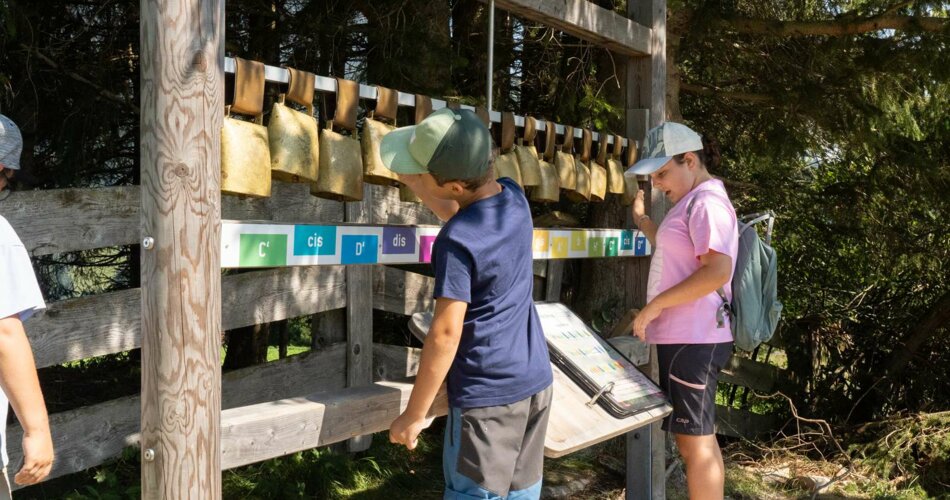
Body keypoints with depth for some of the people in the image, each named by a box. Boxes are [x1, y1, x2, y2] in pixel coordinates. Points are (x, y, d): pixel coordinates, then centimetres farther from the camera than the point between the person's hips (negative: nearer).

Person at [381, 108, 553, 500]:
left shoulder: (457, 242, -23)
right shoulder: (514, 197, -2)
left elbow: (446, 333, -21)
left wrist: (414, 415, -13)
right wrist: (412, 182, 16)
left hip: (487, 395, -7)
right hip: (535, 382, 8)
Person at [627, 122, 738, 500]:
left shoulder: (706, 201, -14)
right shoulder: (691, 202, 18)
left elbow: (717, 271, -25)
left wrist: (655, 305, -21)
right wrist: (643, 222, 22)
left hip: (693, 340, -11)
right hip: (684, 337, 11)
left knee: (696, 441, -4)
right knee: (693, 438, 16)